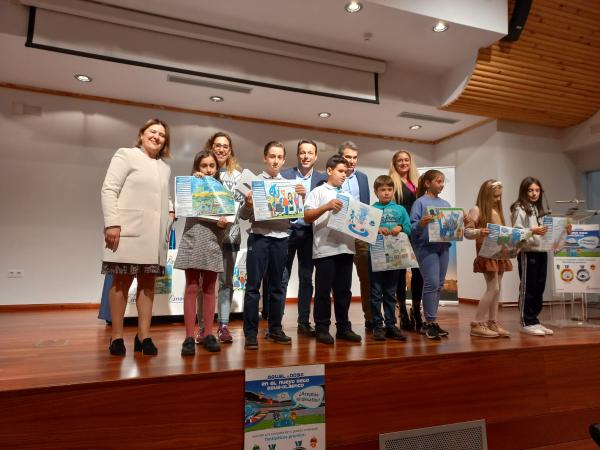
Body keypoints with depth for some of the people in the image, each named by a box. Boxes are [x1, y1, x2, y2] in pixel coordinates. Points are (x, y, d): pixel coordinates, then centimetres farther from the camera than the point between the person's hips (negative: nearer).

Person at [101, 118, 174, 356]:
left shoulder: (165, 167, 20)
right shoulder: (125, 155, 4)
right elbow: (109, 189, -4)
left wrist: (171, 211, 4)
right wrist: (112, 223, -14)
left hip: (155, 233, 5)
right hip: (129, 230, -5)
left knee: (148, 282, 5)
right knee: (121, 281, 1)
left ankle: (143, 336, 11)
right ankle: (116, 337, 11)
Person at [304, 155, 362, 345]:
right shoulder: (318, 192, 3)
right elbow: (307, 217, -7)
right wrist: (326, 207, -19)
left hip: (346, 248, 5)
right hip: (325, 249, -5)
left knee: (344, 290, 10)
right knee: (323, 290, 2)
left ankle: (343, 327, 20)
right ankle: (322, 328, 12)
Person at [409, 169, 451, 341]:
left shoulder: (446, 204, 17)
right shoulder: (420, 202, -3)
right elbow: (412, 227, -9)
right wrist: (421, 224, -28)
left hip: (443, 246, 7)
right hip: (427, 247, -7)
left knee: (439, 285, 9)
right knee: (431, 283, -10)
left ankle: (429, 322, 18)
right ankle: (430, 322, 1)